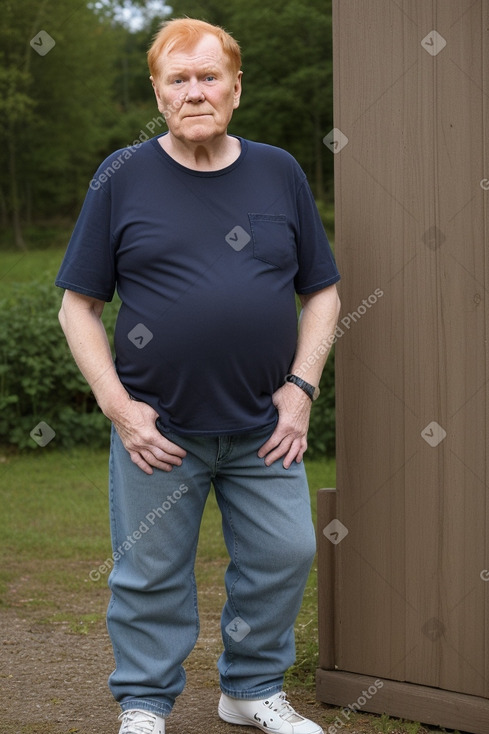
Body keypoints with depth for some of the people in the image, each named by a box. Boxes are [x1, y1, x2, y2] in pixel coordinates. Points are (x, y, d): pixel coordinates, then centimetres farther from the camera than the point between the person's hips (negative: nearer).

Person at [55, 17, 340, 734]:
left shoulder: (279, 173, 6)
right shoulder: (122, 177, -1)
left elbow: (321, 292, 10)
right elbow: (79, 304, 0)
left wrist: (301, 388, -2)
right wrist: (118, 406, -9)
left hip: (264, 429, 2)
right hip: (156, 427, -2)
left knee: (283, 554, 5)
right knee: (152, 571, 5)